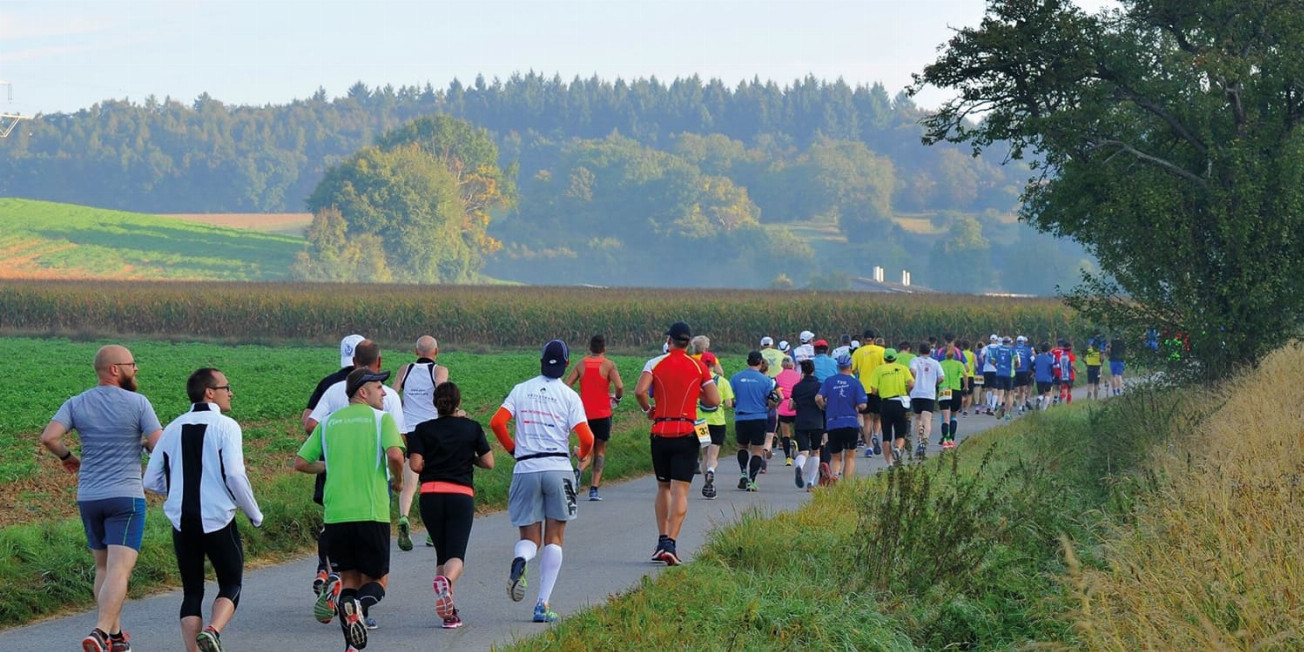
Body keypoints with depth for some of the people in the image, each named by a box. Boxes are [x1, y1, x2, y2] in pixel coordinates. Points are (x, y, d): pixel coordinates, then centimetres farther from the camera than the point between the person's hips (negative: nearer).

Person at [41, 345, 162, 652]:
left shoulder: (76, 404, 2)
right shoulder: (137, 403, -7)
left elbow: (48, 437, -11)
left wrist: (66, 456, 9)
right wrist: (144, 442, 13)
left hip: (88, 498, 5)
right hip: (126, 498, -5)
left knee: (103, 567, 19)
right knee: (119, 571, -11)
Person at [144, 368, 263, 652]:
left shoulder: (173, 429, 8)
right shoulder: (225, 426, -7)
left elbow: (151, 481, 8)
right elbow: (235, 476, -16)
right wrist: (255, 514, -3)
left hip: (182, 522, 4)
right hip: (218, 522, -4)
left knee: (191, 592, 12)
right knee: (231, 585, 9)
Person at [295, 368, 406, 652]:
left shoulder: (328, 422, 12)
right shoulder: (382, 418, 0)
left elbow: (300, 463, 11)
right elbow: (395, 454, -17)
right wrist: (398, 480, 3)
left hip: (335, 514, 3)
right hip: (371, 513, -3)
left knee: (350, 580, 13)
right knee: (376, 580, 8)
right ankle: (360, 605, -26)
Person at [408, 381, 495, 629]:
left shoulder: (423, 430, 4)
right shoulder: (472, 428, 5)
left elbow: (415, 465, -5)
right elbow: (488, 462, 4)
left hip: (430, 495, 1)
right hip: (462, 495, -1)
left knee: (442, 553, 14)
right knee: (456, 555, -5)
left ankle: (449, 613, 5)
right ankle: (446, 580, -41)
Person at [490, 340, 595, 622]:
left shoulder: (521, 390, 7)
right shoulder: (569, 395, 1)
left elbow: (496, 422, -3)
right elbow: (586, 438, -7)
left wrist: (513, 449, 14)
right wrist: (582, 455, 16)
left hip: (525, 469, 1)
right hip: (557, 468, -1)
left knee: (529, 537, 10)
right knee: (554, 538, 8)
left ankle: (520, 560, -27)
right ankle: (543, 604, 0)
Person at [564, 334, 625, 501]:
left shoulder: (581, 365, 4)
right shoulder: (608, 365, -5)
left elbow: (566, 386, -3)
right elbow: (619, 386, -17)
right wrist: (617, 398, 4)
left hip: (584, 413, 2)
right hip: (603, 413, -2)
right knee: (600, 450, 10)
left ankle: (580, 469, -20)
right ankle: (594, 489, 1)